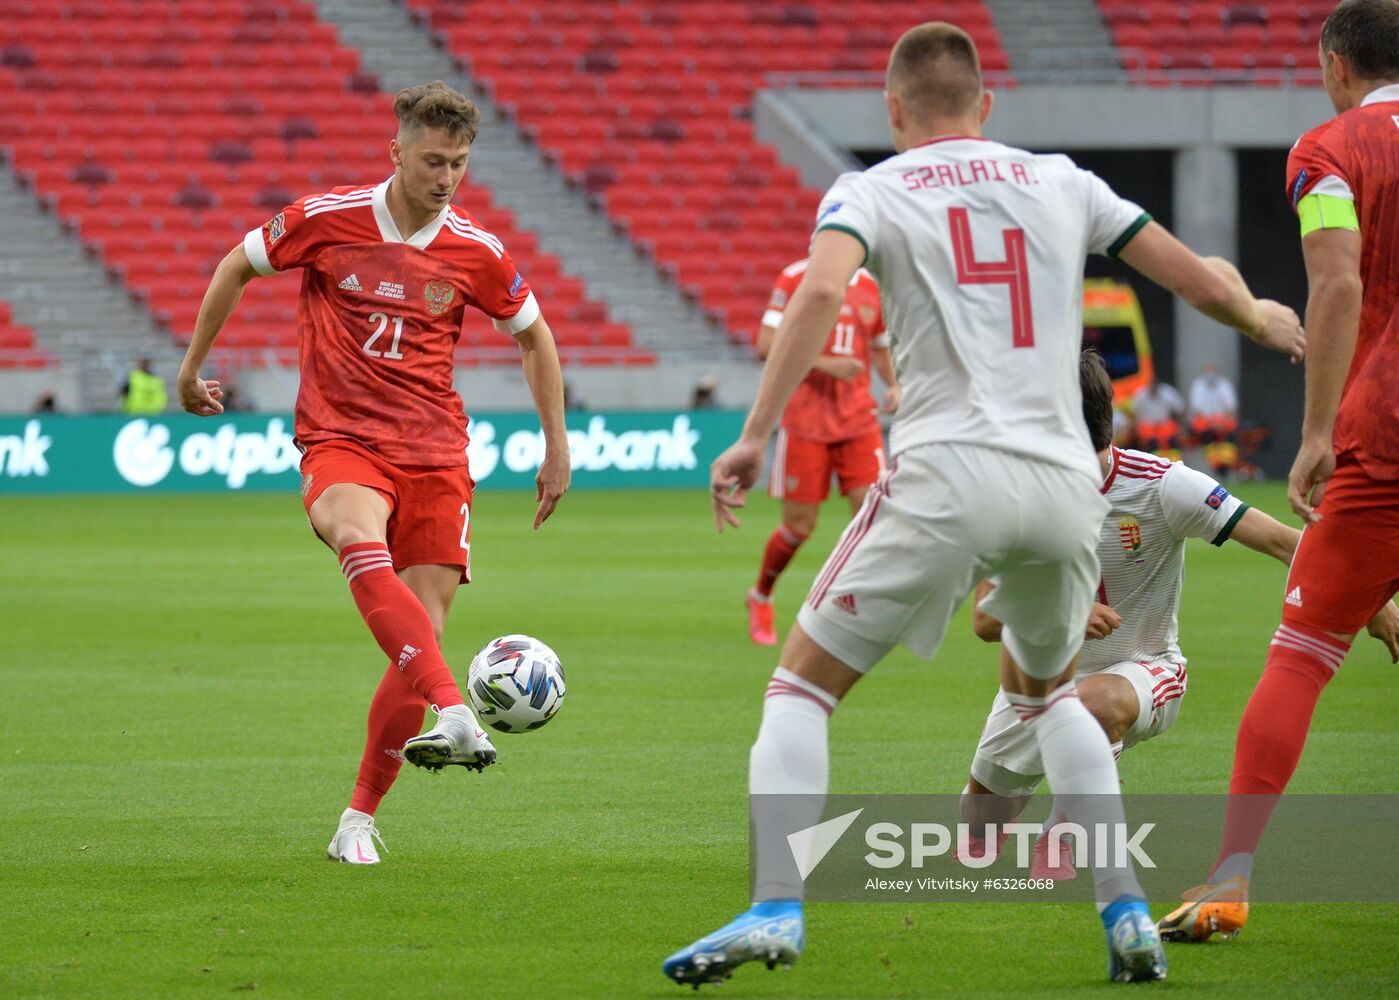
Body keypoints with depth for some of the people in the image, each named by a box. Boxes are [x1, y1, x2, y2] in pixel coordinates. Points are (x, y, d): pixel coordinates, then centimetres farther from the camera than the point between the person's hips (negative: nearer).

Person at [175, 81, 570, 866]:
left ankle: (360, 819, 12)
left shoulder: (477, 253, 1)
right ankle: (453, 713, -54)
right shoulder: (326, 219, -3)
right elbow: (237, 268, 13)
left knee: (422, 639, -6)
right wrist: (193, 367, 19)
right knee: (362, 540, -38)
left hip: (435, 454, 2)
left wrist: (557, 448, 15)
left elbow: (536, 337, 17)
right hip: (340, 441, -2)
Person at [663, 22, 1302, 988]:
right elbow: (1205, 283, 18)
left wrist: (756, 434, -16)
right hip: (1066, 483, 4)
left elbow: (821, 290, -14)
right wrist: (1263, 320, 40)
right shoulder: (1061, 185, 17)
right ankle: (1129, 914, 17)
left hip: (947, 477, -4)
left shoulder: (870, 192, 8)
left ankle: (776, 909, -8)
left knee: (801, 684, 9)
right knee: (1046, 690, 29)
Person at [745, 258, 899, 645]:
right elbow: (766, 345, -10)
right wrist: (825, 363, -21)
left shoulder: (871, 287, 9)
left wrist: (893, 384, 3)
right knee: (799, 526, 0)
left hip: (858, 420, 4)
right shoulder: (795, 278, -5)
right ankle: (760, 599, 27)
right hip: (805, 421, -4)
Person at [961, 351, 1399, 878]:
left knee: (1098, 701, -40)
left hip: (1142, 671, -4)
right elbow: (986, 619, -14)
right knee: (979, 815, 8)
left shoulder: (1159, 486, -22)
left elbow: (1280, 540, -23)